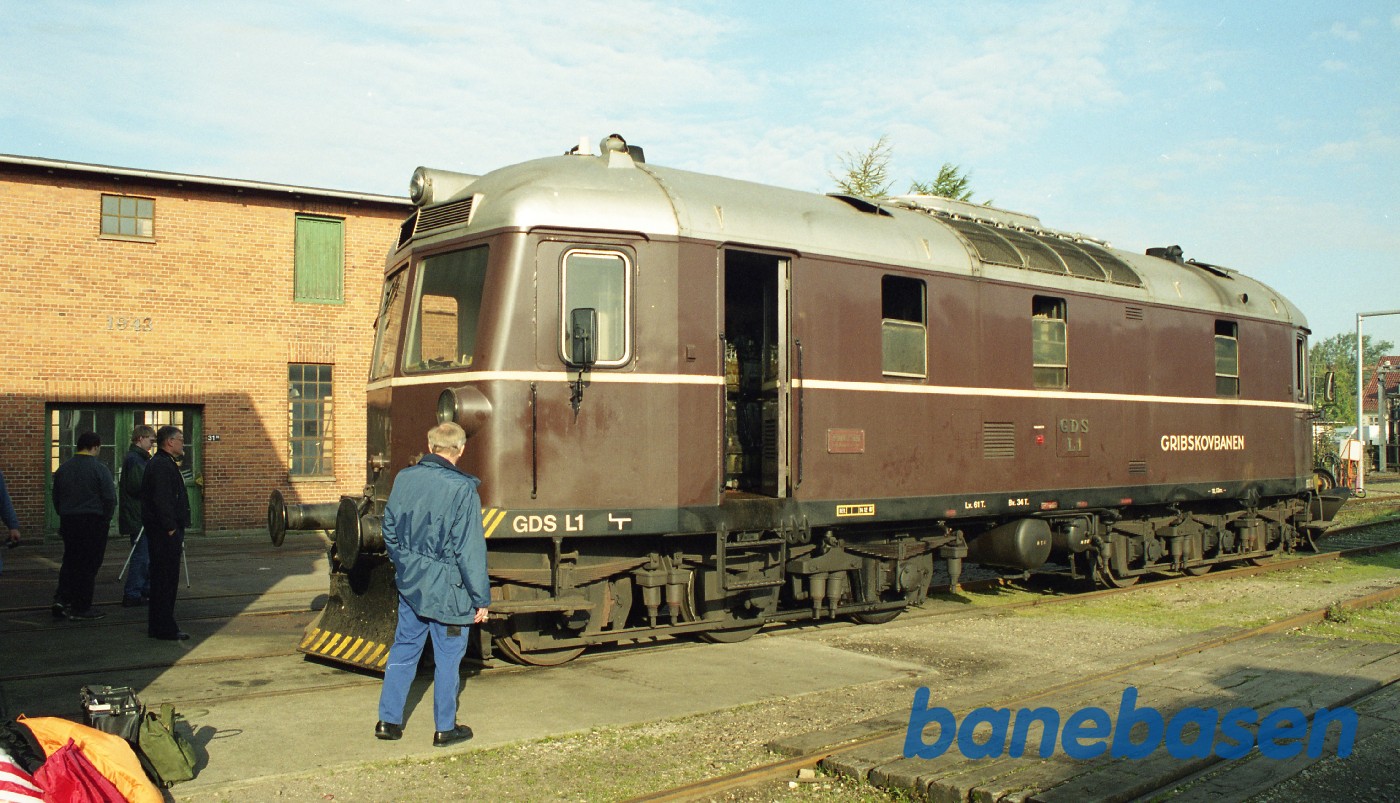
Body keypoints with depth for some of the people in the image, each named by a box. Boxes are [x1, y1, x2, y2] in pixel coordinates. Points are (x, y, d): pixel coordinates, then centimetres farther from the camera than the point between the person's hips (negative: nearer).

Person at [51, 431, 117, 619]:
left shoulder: (63, 469, 7)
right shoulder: (99, 468, -11)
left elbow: (56, 498, 14)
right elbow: (110, 498, -13)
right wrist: (106, 519, 1)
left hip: (68, 521, 6)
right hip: (93, 522, -5)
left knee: (70, 561, 17)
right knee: (88, 565, 1)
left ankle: (62, 598, 5)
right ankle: (81, 608, 4)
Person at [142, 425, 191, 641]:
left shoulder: (166, 464, 20)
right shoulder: (161, 466, -15)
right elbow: (161, 500, -23)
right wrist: (171, 528, -23)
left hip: (166, 532, 11)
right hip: (165, 533, -11)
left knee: (165, 580, 15)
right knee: (165, 580, -7)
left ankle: (160, 626, 21)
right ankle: (164, 628, -3)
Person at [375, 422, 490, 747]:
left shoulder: (404, 479, 0)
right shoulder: (461, 489, -18)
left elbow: (390, 531, 11)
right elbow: (469, 550, -17)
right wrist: (480, 598, -9)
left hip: (410, 583, 5)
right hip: (448, 589, -5)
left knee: (403, 650, 17)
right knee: (448, 658, 8)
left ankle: (388, 721, 24)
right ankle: (445, 728, 19)